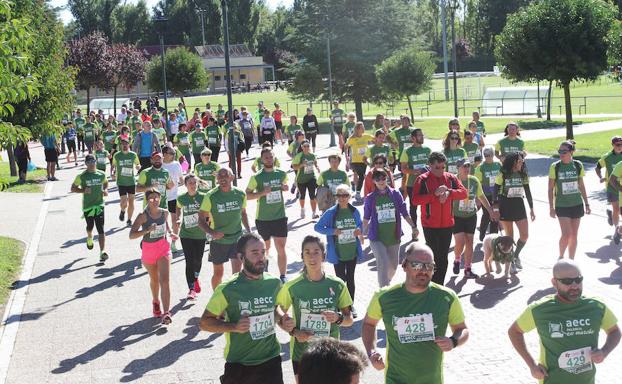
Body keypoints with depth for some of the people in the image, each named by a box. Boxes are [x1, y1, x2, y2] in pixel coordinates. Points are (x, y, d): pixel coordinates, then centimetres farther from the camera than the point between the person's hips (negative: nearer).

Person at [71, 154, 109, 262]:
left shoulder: (101, 174, 3)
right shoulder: (82, 176, -5)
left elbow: (106, 183, 23)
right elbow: (73, 188, 1)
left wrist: (105, 190, 1)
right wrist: (83, 190, -17)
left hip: (99, 205, 0)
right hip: (87, 206, 0)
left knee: (101, 229, -10)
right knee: (90, 226, 18)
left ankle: (102, 252, -16)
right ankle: (89, 238, 54)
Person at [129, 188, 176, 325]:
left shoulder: (164, 212, -5)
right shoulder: (143, 216, -18)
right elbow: (131, 235, -25)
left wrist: (170, 232, 5)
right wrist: (147, 230, -37)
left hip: (163, 248, 1)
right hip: (148, 250, -1)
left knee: (164, 280, -14)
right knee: (154, 279, 19)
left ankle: (166, 313, -18)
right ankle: (155, 302, 48)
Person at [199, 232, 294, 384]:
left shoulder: (274, 283, -2)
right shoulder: (228, 289, -14)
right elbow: (205, 322, -8)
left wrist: (282, 319, -3)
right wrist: (234, 326, -23)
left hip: (271, 360, 3)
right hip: (239, 365, -3)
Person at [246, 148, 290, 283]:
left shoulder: (282, 174, 2)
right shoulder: (257, 177, -8)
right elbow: (247, 195, -7)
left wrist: (285, 187, -2)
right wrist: (263, 192, -21)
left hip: (280, 216, 1)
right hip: (263, 218, -1)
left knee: (281, 248, -6)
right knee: (265, 248, 14)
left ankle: (283, 277, -4)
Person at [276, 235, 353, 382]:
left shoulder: (337, 285, -7)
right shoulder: (292, 287, -10)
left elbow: (349, 320, 3)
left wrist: (338, 319, -18)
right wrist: (294, 332, -14)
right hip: (301, 354, -1)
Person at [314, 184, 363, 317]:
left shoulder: (354, 211, 0)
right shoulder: (331, 212, -10)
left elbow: (360, 224, 17)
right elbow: (317, 227, -5)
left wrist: (360, 231, -6)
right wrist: (332, 231, -18)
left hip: (353, 252, 3)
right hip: (338, 253, -3)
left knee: (350, 279, 13)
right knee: (340, 279, 3)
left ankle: (350, 306, 25)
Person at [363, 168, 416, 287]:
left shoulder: (395, 194, -1)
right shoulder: (370, 198, -3)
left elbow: (404, 213, 4)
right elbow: (366, 218, 7)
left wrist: (413, 226, -1)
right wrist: (363, 233, 11)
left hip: (393, 237, 3)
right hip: (377, 238, -3)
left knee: (393, 266, 16)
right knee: (383, 265, -18)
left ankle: (386, 283, 44)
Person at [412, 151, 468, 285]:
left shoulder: (450, 178, 6)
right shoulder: (422, 179, -7)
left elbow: (463, 193, -1)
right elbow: (415, 200, -16)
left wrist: (449, 193, -17)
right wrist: (434, 194, -23)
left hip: (447, 224, 4)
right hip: (430, 225, -4)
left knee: (443, 258, 9)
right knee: (434, 256, -5)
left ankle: (439, 286, 19)